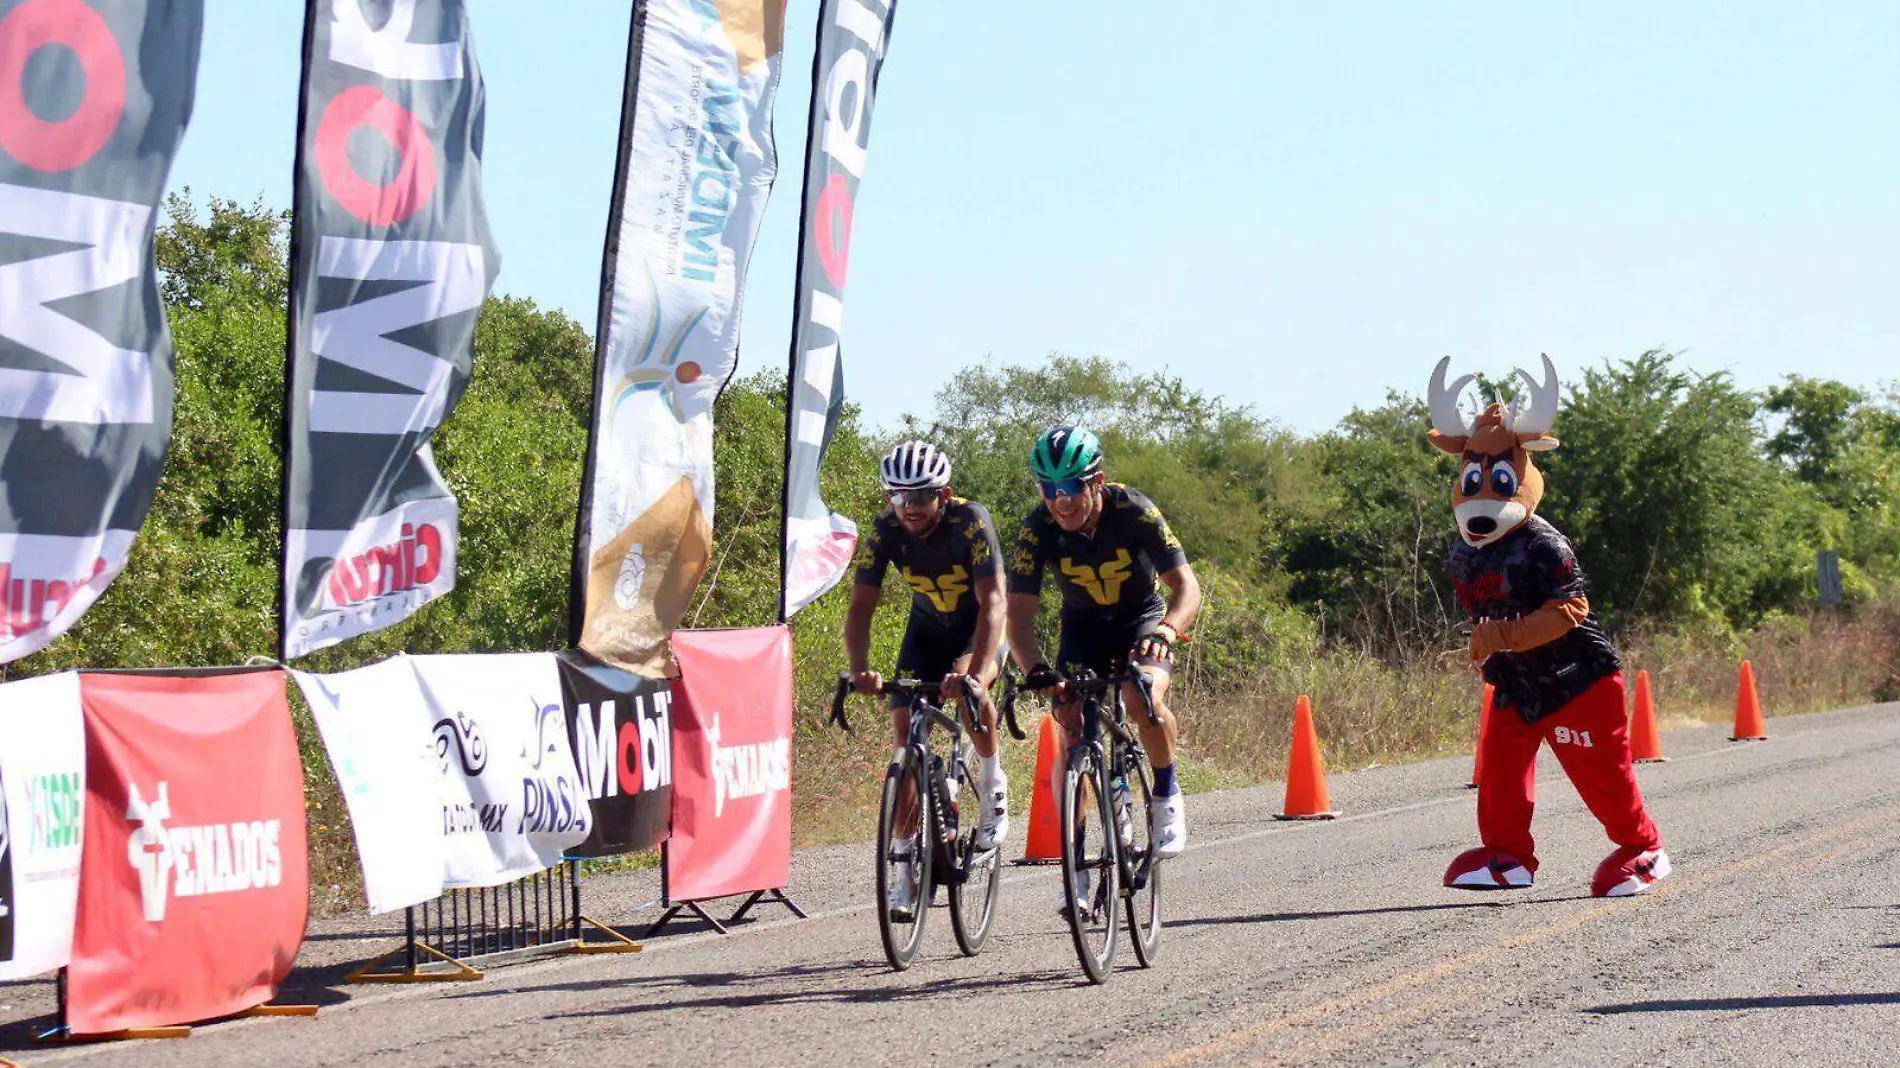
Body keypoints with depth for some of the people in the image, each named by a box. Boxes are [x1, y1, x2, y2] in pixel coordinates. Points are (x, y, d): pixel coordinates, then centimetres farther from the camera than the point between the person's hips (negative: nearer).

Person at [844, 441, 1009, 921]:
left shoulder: (970, 521, -30)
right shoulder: (885, 532, -20)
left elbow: (992, 601, -38)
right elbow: (861, 606, -23)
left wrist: (977, 671, -53)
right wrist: (860, 670, -41)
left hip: (980, 628, -3)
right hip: (927, 630, 3)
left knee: (968, 687, -35)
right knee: (905, 732, -11)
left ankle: (992, 780, -8)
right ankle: (908, 865, -5)